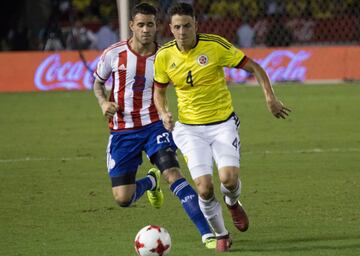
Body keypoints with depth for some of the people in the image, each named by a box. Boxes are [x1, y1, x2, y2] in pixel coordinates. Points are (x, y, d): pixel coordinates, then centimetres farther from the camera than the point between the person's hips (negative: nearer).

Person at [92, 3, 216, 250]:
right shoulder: (114, 54, -6)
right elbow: (98, 82, 12)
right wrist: (103, 102, -9)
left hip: (154, 125, -1)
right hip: (122, 131, 1)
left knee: (173, 173, -25)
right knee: (123, 199, -2)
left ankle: (207, 233, -25)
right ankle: (150, 182, 36)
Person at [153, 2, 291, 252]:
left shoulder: (215, 45, -12)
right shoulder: (164, 56, -5)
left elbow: (254, 67, -5)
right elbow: (159, 90, 12)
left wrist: (270, 97, -17)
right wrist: (164, 113, -8)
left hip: (223, 123, -1)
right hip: (190, 128, 1)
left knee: (229, 178, -20)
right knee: (205, 188, -14)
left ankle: (233, 202, 20)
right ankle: (221, 234, 14)